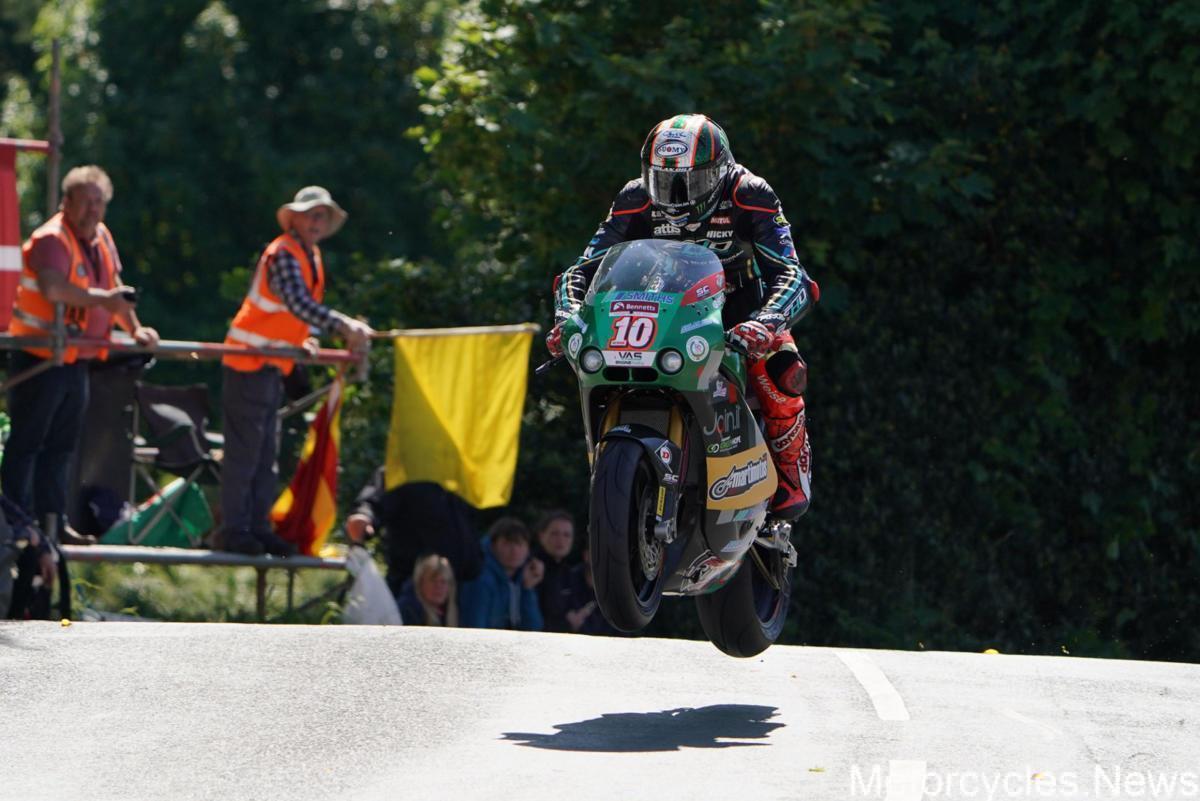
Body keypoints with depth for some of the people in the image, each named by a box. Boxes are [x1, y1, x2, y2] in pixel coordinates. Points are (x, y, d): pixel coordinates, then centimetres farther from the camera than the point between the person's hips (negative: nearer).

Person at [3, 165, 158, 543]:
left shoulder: (101, 237, 10)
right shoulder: (52, 239, -18)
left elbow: (115, 290, 20)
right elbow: (53, 287, -37)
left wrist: (135, 329, 8)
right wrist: (101, 298, -36)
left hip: (76, 360, 9)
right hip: (39, 357, -9)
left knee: (63, 444, 13)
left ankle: (53, 520, 19)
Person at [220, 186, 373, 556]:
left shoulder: (310, 256, 12)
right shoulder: (283, 255, -18)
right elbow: (299, 304, -33)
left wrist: (302, 340, 5)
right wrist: (343, 326, -39)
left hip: (272, 365, 10)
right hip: (249, 362, -10)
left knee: (266, 453, 11)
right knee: (244, 449, -7)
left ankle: (259, 529, 16)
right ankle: (235, 531, -5)